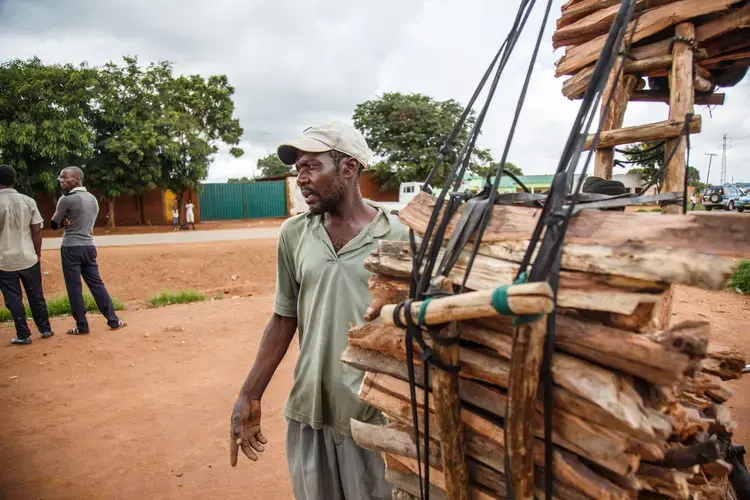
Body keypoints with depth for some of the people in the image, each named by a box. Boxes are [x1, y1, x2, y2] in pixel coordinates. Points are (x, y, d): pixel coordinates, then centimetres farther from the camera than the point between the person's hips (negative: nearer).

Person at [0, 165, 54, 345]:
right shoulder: (28, 201, -1)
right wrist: (37, 254, 8)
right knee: (36, 296, 15)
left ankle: (23, 335, 13)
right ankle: (45, 329, 23)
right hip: (29, 258, 3)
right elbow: (37, 230, 0)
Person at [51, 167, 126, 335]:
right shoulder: (93, 199, 11)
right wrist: (69, 222, 3)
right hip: (89, 246, 6)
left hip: (71, 248, -6)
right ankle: (113, 321, 9)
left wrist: (64, 221, 11)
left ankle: (82, 326, 7)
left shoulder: (66, 199, -11)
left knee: (74, 288, 2)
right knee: (97, 284, 10)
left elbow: (54, 224, -2)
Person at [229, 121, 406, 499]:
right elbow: (284, 319, 7)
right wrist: (250, 396, 6)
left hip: (375, 413, -3)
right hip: (307, 410, 4)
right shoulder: (293, 234, 1)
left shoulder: (396, 238, -10)